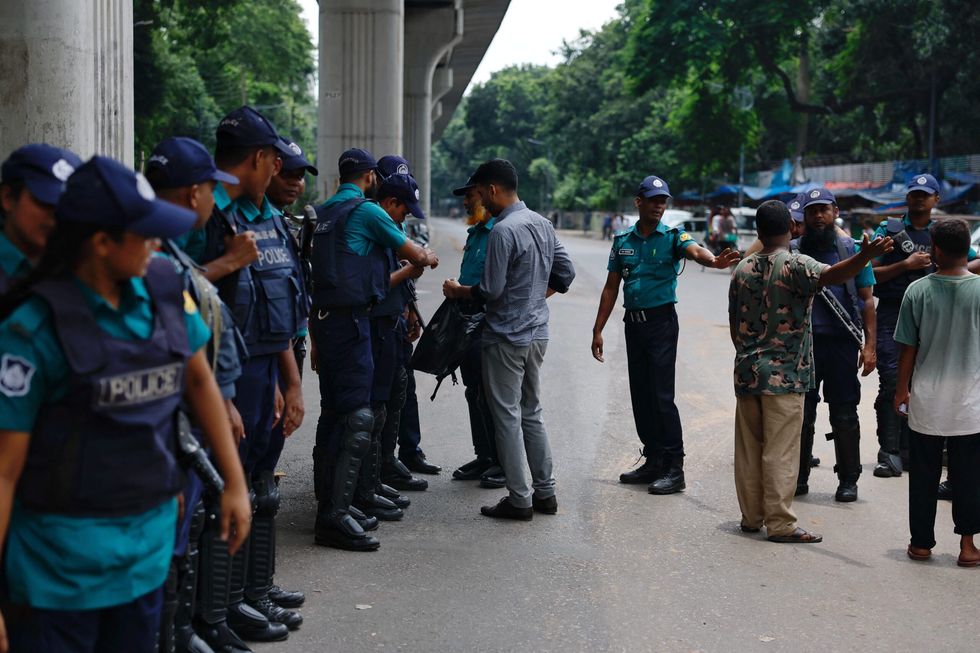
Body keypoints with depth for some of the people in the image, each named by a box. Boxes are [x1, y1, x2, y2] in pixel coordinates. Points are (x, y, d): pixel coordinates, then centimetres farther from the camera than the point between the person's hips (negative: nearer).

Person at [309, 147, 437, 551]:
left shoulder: (320, 215, 16)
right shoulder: (368, 211, -7)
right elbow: (412, 253, 3)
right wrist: (428, 258, 27)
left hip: (323, 320, 9)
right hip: (351, 321, -9)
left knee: (333, 414, 15)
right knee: (357, 416, -9)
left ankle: (329, 507, 24)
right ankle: (335, 517, -13)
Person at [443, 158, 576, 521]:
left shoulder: (503, 231, -19)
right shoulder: (542, 224, 8)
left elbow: (491, 291, -19)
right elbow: (565, 273, 13)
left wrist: (457, 291, -2)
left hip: (506, 337, -8)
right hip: (537, 333, 8)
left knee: (507, 417, 1)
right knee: (531, 413, 17)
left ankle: (519, 500, 5)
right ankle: (545, 492, 20)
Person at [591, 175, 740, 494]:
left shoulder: (673, 237, -4)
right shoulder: (623, 242, 9)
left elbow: (695, 250, -26)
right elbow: (611, 288, 12)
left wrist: (714, 261, -50)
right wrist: (598, 330, 9)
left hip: (661, 321, -5)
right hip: (633, 323, 5)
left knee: (661, 395, -9)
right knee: (640, 396, 9)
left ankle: (674, 468, -4)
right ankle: (654, 461, 20)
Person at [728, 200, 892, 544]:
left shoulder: (743, 268, 7)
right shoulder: (796, 265, -11)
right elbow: (831, 275, -33)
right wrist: (865, 256, -49)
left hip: (747, 371, 6)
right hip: (784, 374, -6)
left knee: (748, 448, 12)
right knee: (780, 451, -2)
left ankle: (751, 517, 21)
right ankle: (779, 523, 1)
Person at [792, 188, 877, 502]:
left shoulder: (853, 249, 5)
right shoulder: (792, 250, 6)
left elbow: (867, 300, 4)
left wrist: (870, 344, -1)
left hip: (842, 341, -1)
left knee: (844, 414, 5)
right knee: (801, 412, 7)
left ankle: (848, 479, 15)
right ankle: (799, 477, 19)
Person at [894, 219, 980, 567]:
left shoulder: (918, 290, -8)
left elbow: (908, 347, -3)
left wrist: (902, 389, 9)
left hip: (926, 401, 0)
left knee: (923, 474, 11)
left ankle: (922, 542, 18)